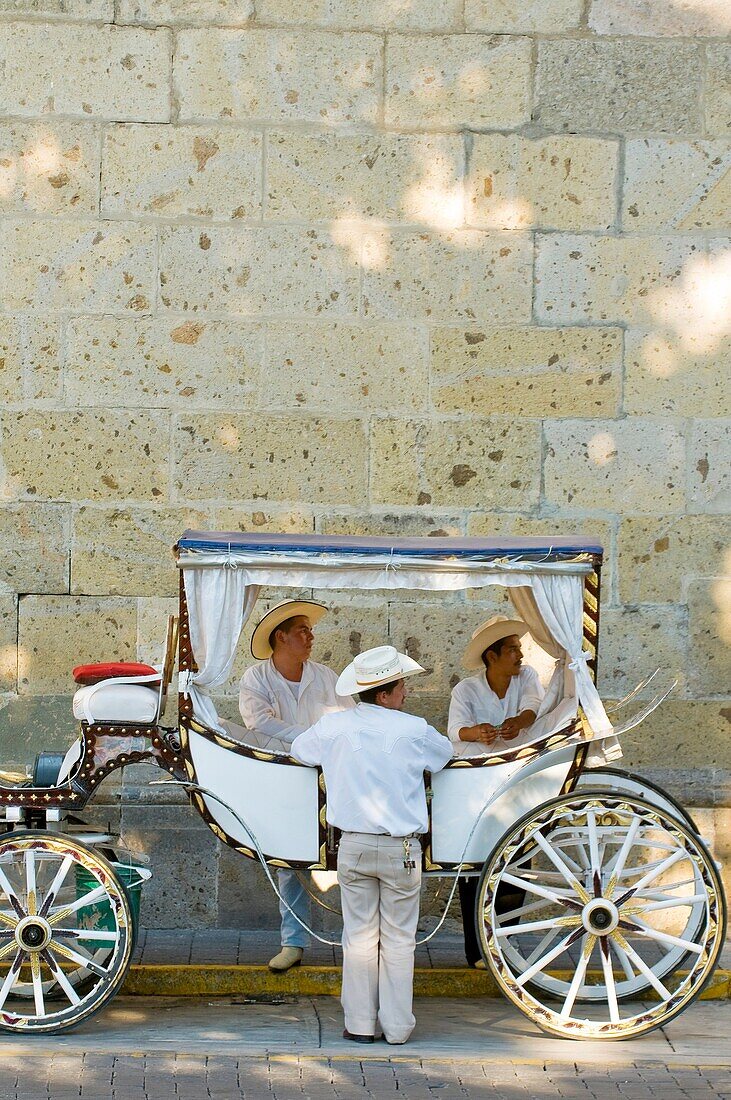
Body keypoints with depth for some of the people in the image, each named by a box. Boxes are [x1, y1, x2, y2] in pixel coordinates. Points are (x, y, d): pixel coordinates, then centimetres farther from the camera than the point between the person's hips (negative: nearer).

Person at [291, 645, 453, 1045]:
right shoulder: (414, 731, -7)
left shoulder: (334, 727, -1)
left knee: (359, 934, 9)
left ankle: (360, 1023, 12)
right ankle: (397, 1026, 10)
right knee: (398, 938, 7)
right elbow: (445, 751, 13)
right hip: (401, 848, -2)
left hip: (353, 845, 2)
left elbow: (298, 749, 17)